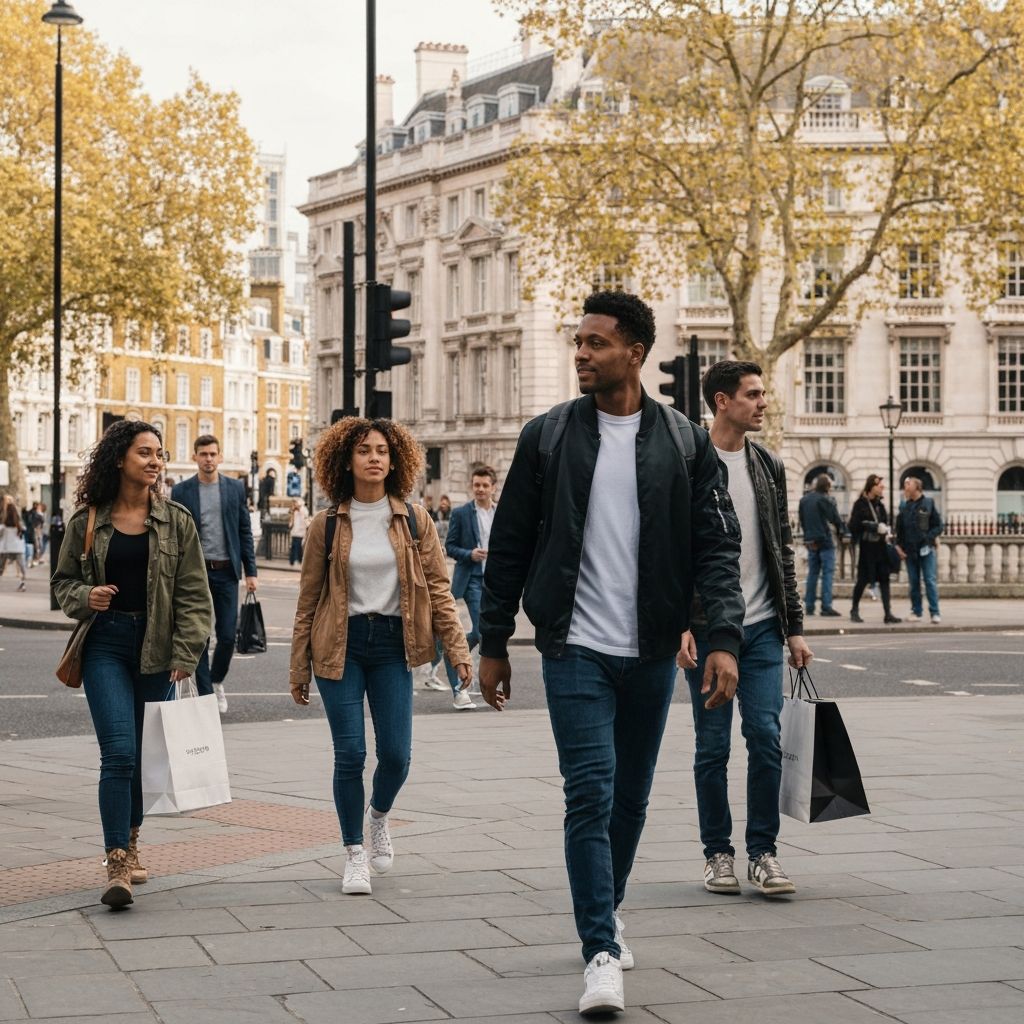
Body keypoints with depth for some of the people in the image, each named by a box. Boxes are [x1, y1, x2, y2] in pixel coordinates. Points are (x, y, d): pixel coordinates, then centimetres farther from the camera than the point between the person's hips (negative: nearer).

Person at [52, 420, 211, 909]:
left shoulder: (175, 521, 3)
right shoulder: (87, 520, 2)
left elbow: (194, 594, 2)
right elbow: (63, 580, 13)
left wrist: (185, 656, -6)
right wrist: (85, 597, -10)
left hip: (157, 648, 2)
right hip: (106, 644, -2)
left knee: (144, 754, 10)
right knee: (119, 752, -13)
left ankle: (130, 842, 31)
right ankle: (117, 864, -13)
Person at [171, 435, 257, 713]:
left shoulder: (235, 488, 6)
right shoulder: (182, 491, 2)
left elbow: (245, 531, 7)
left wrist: (250, 571, 2)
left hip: (226, 572, 1)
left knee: (227, 636, 1)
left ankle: (216, 680, 27)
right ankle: (205, 694, 8)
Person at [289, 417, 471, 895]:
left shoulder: (413, 520, 3)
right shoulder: (327, 525, 0)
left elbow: (437, 587, 5)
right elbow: (308, 600, 5)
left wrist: (457, 647, -3)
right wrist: (299, 668, 4)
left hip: (392, 643, 1)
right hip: (340, 645, -1)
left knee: (396, 754, -3)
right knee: (350, 753, -5)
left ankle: (379, 816, 31)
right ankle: (354, 854, 11)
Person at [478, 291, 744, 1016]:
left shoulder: (684, 444, 2)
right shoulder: (548, 437, 0)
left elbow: (717, 547, 0)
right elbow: (510, 546, 5)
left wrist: (724, 638, -12)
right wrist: (494, 644, 5)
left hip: (651, 654, 2)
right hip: (575, 649, -2)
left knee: (631, 797, 14)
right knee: (590, 794, -11)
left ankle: (608, 908, 37)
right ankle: (602, 952, -10)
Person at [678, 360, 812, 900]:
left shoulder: (769, 466, 11)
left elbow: (782, 549, 15)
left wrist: (795, 627, 11)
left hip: (762, 629, 4)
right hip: (707, 629, -4)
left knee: (766, 738, -3)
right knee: (712, 748, 4)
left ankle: (763, 853, 7)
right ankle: (718, 854, 15)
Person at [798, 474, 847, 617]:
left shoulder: (804, 500, 9)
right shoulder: (825, 500, -13)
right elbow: (836, 518, -8)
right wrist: (843, 531, 9)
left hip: (810, 541, 7)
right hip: (824, 540, -7)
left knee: (812, 573, 12)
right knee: (828, 573, -5)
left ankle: (809, 606, 12)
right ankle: (826, 606, -10)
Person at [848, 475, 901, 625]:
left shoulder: (880, 504, 11)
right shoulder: (860, 504, -7)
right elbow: (854, 525, -12)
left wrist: (885, 530, 0)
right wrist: (875, 527, -17)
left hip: (880, 546, 6)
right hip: (867, 546, -6)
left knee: (884, 579, 0)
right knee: (863, 580, 1)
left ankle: (888, 613, -1)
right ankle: (854, 610, 18)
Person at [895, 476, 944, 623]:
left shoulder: (928, 503, 0)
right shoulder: (904, 506, 9)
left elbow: (938, 525, 0)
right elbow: (899, 528, 12)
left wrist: (929, 538, -13)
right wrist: (898, 545, 2)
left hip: (926, 549, -4)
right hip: (909, 550, 4)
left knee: (931, 581, -6)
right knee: (913, 582, 7)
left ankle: (935, 612, -4)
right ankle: (917, 611, 14)